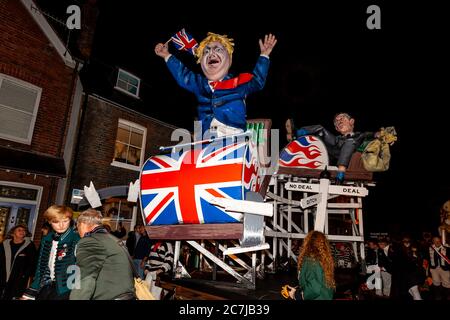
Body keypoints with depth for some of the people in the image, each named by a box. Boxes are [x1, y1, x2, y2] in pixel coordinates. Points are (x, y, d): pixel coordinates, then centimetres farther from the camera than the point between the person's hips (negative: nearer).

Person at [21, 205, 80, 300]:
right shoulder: (46, 240, 6)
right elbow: (40, 267, 13)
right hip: (45, 288, 6)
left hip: (64, 290, -5)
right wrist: (30, 293, 12)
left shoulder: (76, 240, -14)